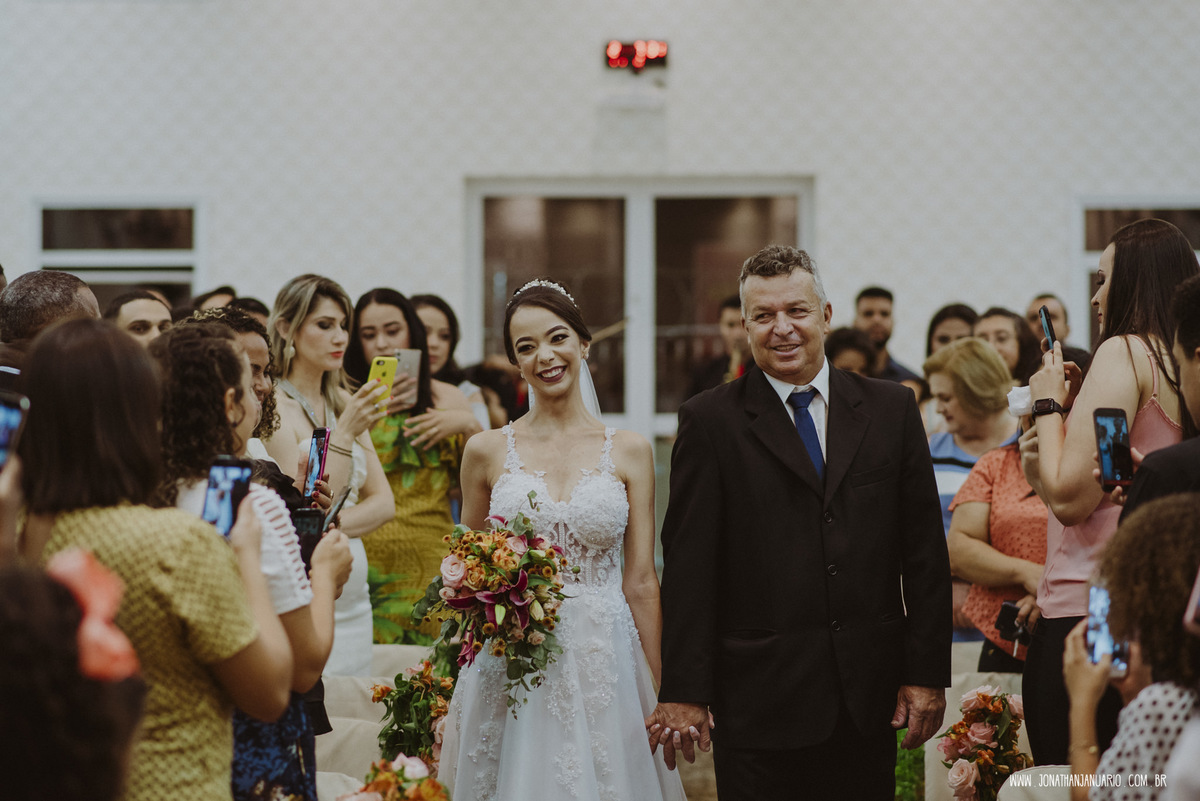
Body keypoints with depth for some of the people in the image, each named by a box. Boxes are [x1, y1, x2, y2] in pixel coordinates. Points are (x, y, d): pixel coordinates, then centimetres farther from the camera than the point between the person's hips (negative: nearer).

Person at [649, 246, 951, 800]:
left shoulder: (891, 410, 8)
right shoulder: (710, 421, 0)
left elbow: (924, 552, 8)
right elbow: (688, 567, -4)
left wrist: (927, 673, 3)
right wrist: (683, 692, -8)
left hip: (869, 694, 3)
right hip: (760, 697, -2)